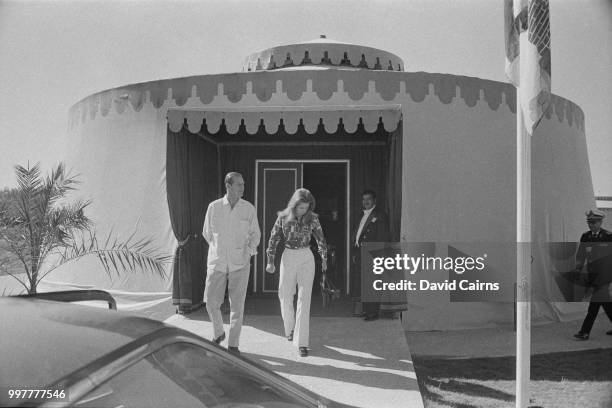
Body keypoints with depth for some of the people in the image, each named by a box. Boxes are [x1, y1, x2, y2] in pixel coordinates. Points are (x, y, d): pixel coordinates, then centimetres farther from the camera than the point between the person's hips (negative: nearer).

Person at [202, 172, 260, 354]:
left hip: (240, 263, 0)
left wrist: (250, 250, -5)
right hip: (217, 263, 1)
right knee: (211, 302, 0)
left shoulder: (249, 208, -3)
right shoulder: (214, 207, -3)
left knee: (237, 305, 0)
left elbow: (255, 234, 9)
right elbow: (207, 233, 11)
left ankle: (233, 344, 13)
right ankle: (219, 333, 28)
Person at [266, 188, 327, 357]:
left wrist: (324, 259, 18)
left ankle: (302, 342, -6)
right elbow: (273, 239, 3)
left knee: (304, 299, -7)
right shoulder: (283, 217, -5)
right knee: (285, 296, 11)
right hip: (288, 258, 1)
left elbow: (320, 239, 9)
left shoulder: (312, 218, -5)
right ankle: (290, 327, 40)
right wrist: (270, 261, 3)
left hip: (306, 258, -1)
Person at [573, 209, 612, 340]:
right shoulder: (585, 237, 6)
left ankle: (585, 332, -9)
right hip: (592, 274, 5)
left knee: (595, 302, -10)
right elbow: (580, 256, 7)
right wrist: (578, 269, -4)